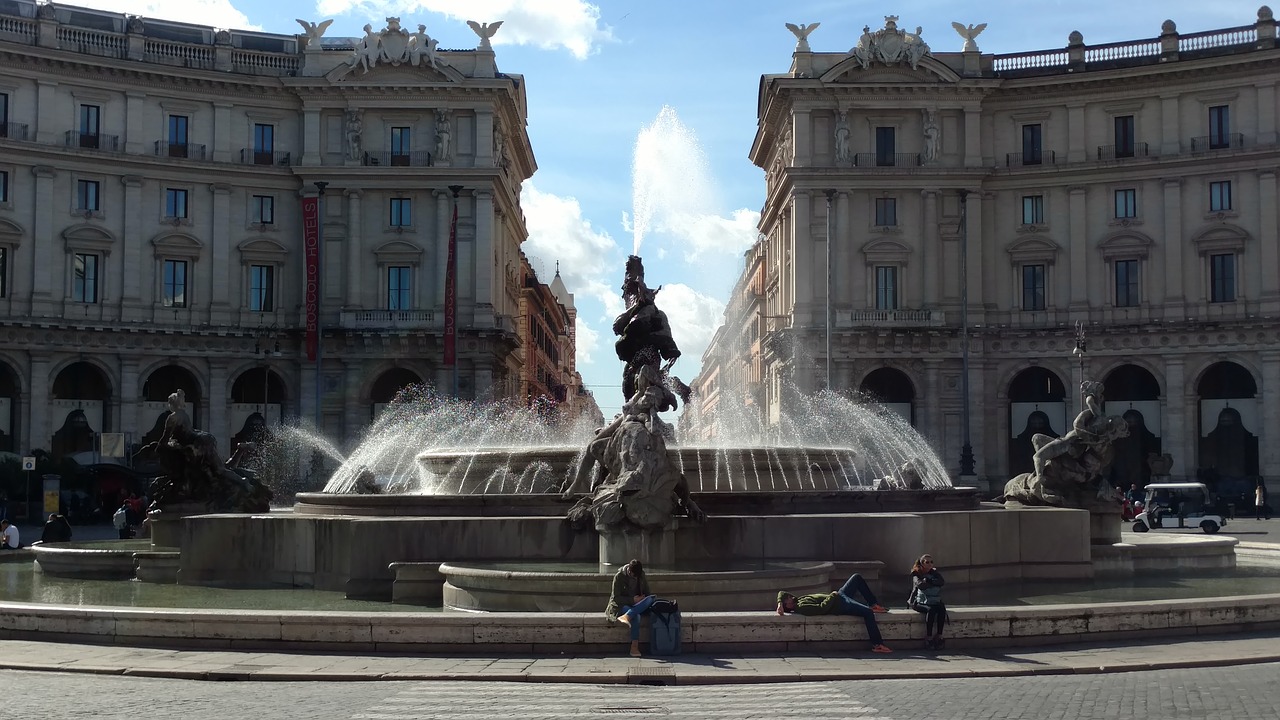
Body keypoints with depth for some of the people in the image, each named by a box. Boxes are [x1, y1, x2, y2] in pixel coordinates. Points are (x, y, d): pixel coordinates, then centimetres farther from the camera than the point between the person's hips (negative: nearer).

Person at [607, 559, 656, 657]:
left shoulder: (641, 576, 6)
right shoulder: (619, 577, -8)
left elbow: (647, 593, 15)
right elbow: (616, 598, -11)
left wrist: (643, 600, -7)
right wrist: (632, 600, -22)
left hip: (638, 605, 5)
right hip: (621, 605, -5)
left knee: (652, 598, -30)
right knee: (636, 616, -39)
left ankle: (627, 616, -45)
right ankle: (634, 647, -45)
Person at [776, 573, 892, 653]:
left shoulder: (797, 600, 4)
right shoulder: (801, 607, -22)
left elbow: (782, 593, 14)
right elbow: (821, 608, -30)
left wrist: (779, 603, -6)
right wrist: (832, 596, -18)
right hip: (841, 606, -10)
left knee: (857, 577, 20)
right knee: (868, 613, -25)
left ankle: (873, 604, 30)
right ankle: (877, 645, -15)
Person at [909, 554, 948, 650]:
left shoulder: (934, 573, 15)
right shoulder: (916, 574, 3)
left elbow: (942, 582, -5)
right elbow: (920, 584, -17)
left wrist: (928, 581, -11)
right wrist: (934, 582, -7)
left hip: (935, 601, 4)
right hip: (920, 602, -4)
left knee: (942, 609, -29)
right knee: (931, 610, -34)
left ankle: (939, 637, -27)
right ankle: (929, 638, -30)